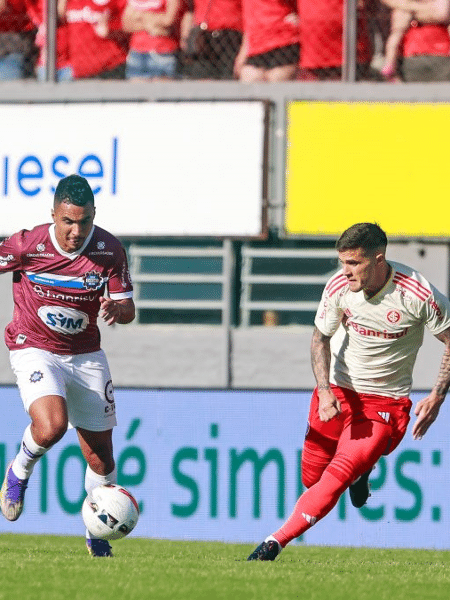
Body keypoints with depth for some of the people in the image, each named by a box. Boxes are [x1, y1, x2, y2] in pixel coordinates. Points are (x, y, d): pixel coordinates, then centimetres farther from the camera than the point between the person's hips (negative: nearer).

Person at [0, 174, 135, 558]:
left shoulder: (110, 250, -11)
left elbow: (128, 310, -6)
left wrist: (116, 309, -29)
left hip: (86, 355, 3)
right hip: (34, 349, -3)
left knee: (100, 452, 5)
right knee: (51, 426, -30)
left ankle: (97, 535, 26)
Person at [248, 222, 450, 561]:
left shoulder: (417, 294, -23)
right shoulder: (339, 287, -13)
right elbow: (321, 338, 2)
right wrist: (324, 390, -14)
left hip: (385, 402, -4)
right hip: (337, 390, 4)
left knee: (338, 476, -20)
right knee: (312, 478, 10)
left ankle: (275, 543, -19)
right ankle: (361, 469, 43)